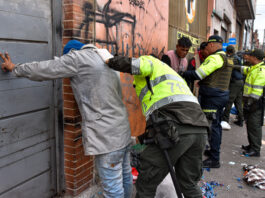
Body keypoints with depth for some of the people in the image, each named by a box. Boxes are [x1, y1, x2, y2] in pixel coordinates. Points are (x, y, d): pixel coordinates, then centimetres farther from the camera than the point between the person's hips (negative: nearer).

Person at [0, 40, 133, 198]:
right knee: (125, 176, 22)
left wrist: (15, 68, 15)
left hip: (107, 138, -9)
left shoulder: (78, 57, -6)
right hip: (123, 132, 9)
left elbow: (43, 69, -1)